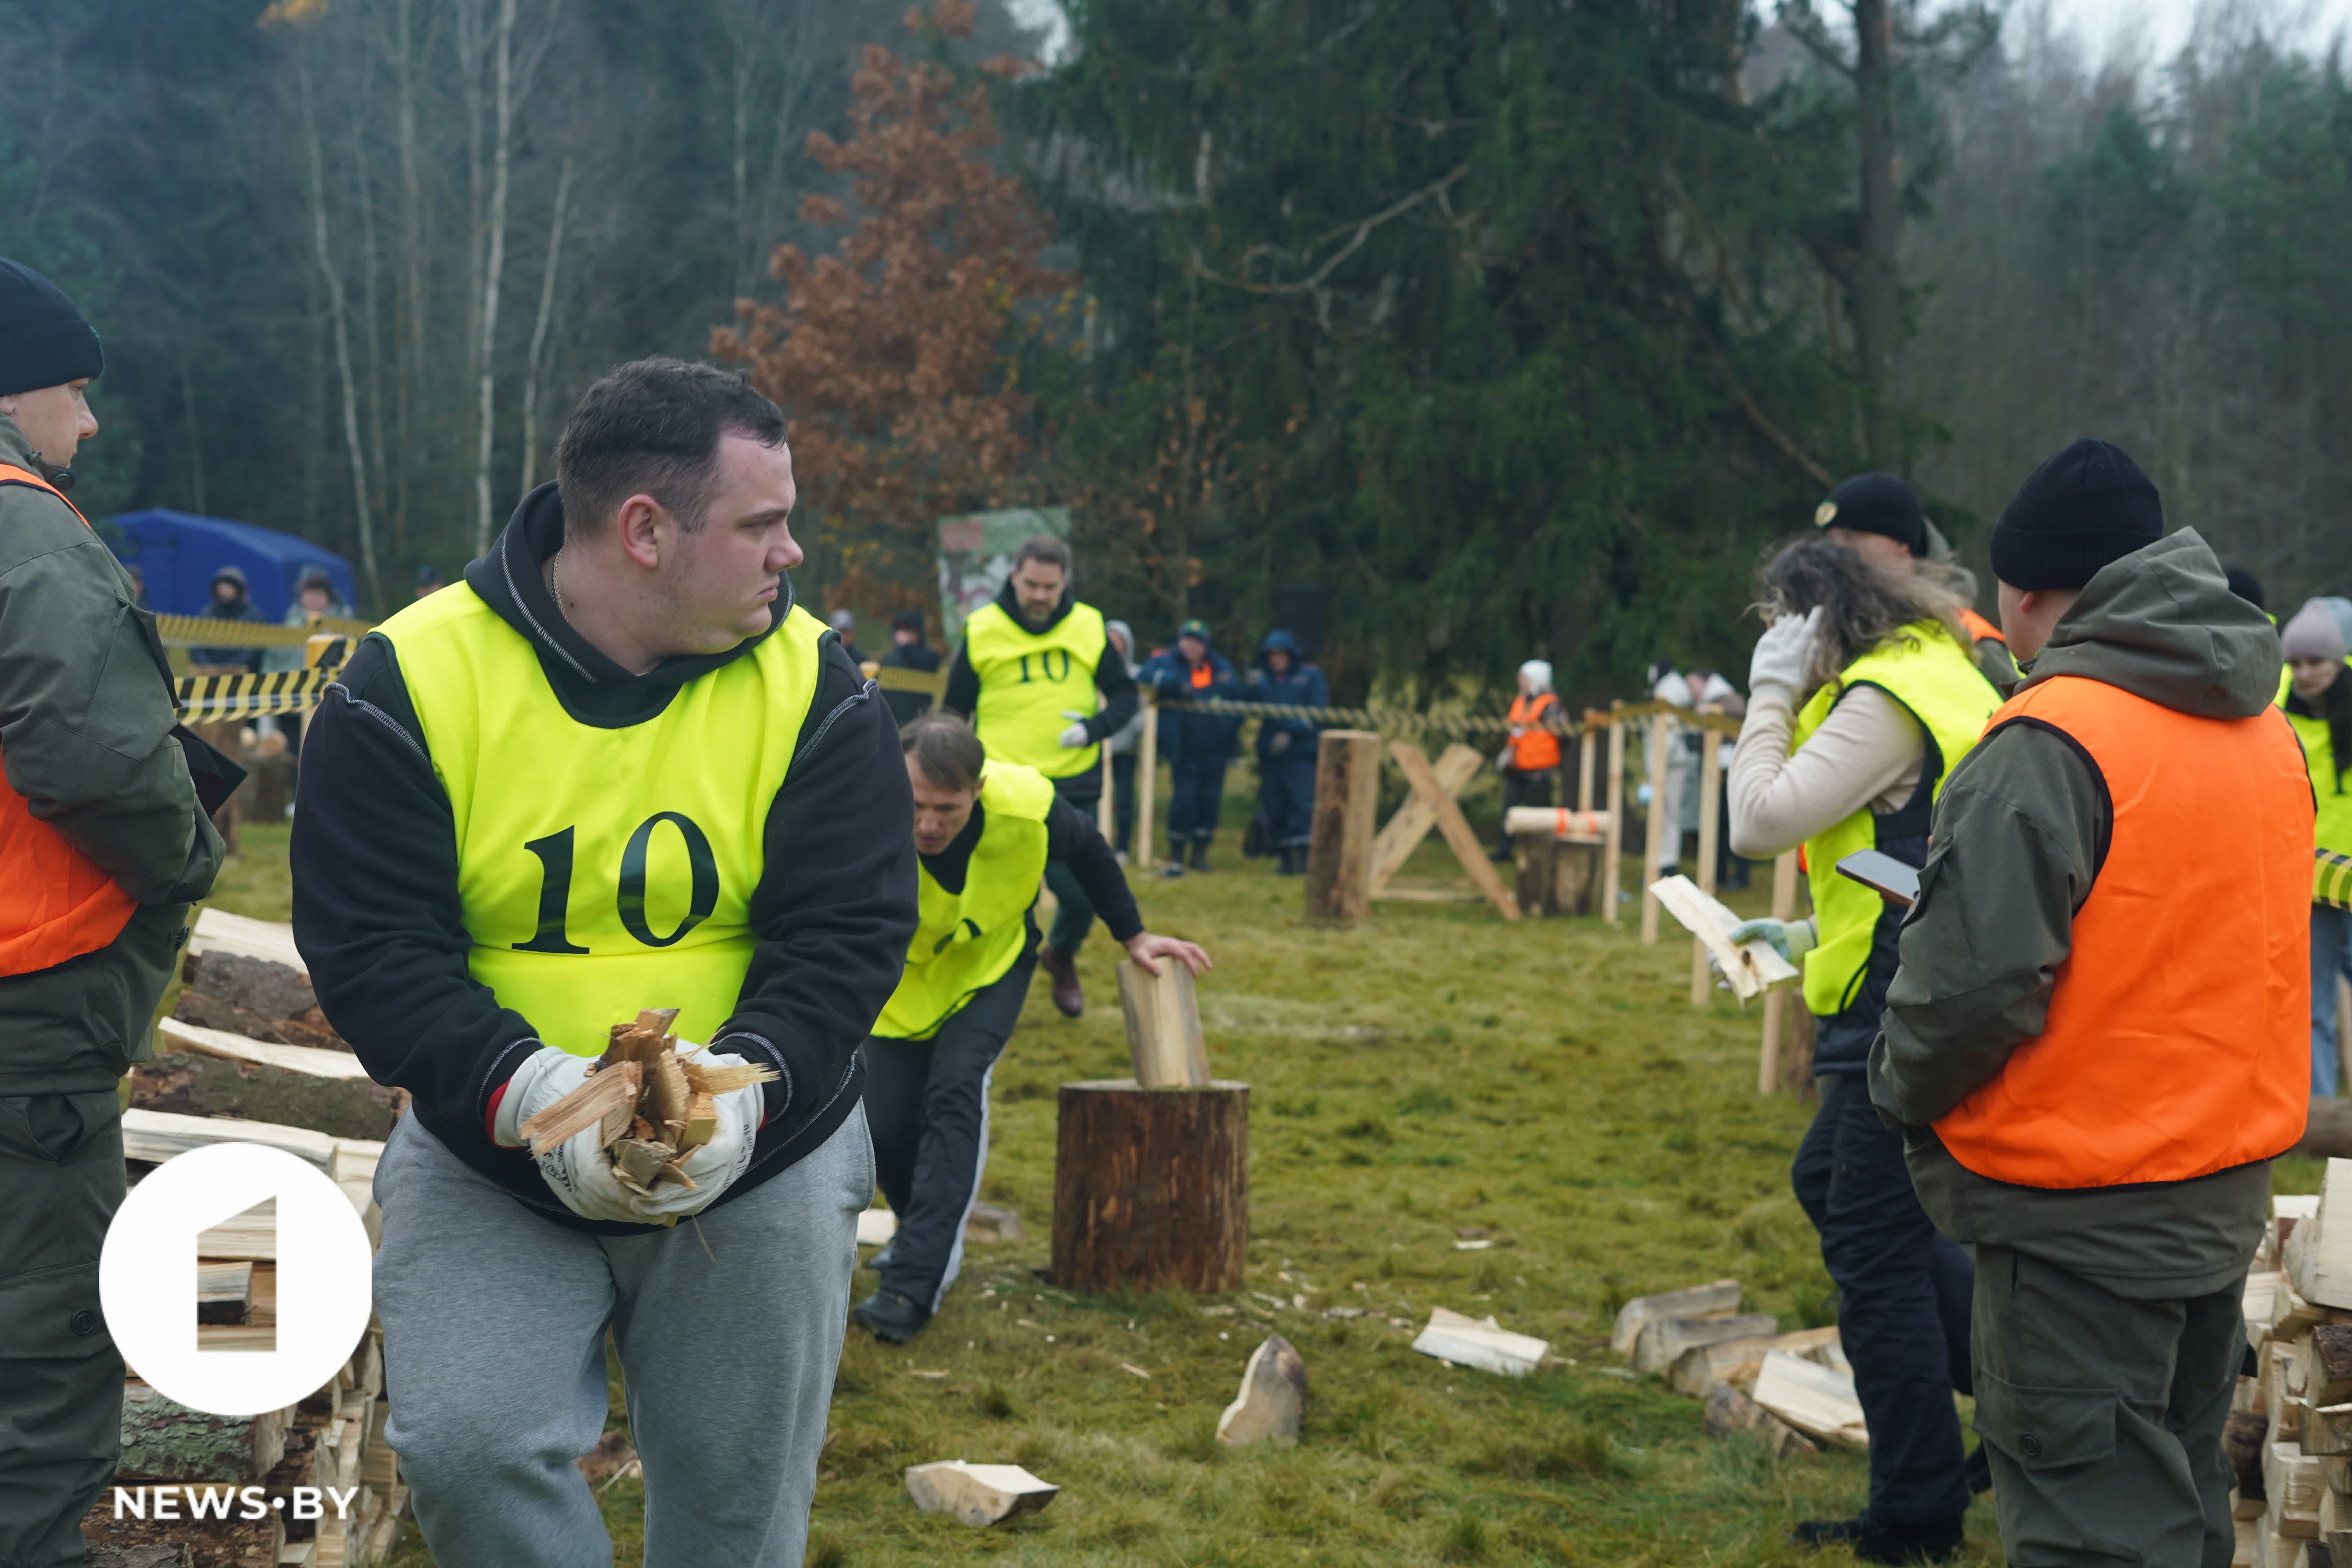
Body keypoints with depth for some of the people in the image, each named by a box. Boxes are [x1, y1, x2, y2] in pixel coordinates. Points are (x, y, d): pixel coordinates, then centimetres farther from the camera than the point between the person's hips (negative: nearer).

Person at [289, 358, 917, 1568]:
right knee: (467, 1445, -16)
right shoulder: (414, 683, -11)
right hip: (490, 1158, -1)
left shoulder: (811, 686, -6)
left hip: (760, 1163, 2)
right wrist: (522, 1091, -29)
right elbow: (367, 946, -13)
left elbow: (848, 935, -8)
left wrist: (744, 1082, -27)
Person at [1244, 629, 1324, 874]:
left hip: (1300, 752, -5)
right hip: (1270, 753, 5)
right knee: (1274, 806, 6)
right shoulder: (1262, 679, 15)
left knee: (1302, 801, -14)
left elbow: (1318, 711, -5)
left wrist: (1291, 733, -15)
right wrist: (1251, 688, -14)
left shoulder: (1310, 676, 4)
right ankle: (1286, 860, 14)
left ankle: (1301, 858, -16)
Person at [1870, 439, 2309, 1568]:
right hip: (2229, 1186, 8)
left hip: (2084, 1215, -8)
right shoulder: (2263, 727, 6)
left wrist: (1904, 1091, -4)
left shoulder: (2049, 743, -20)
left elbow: (1977, 981, -22)